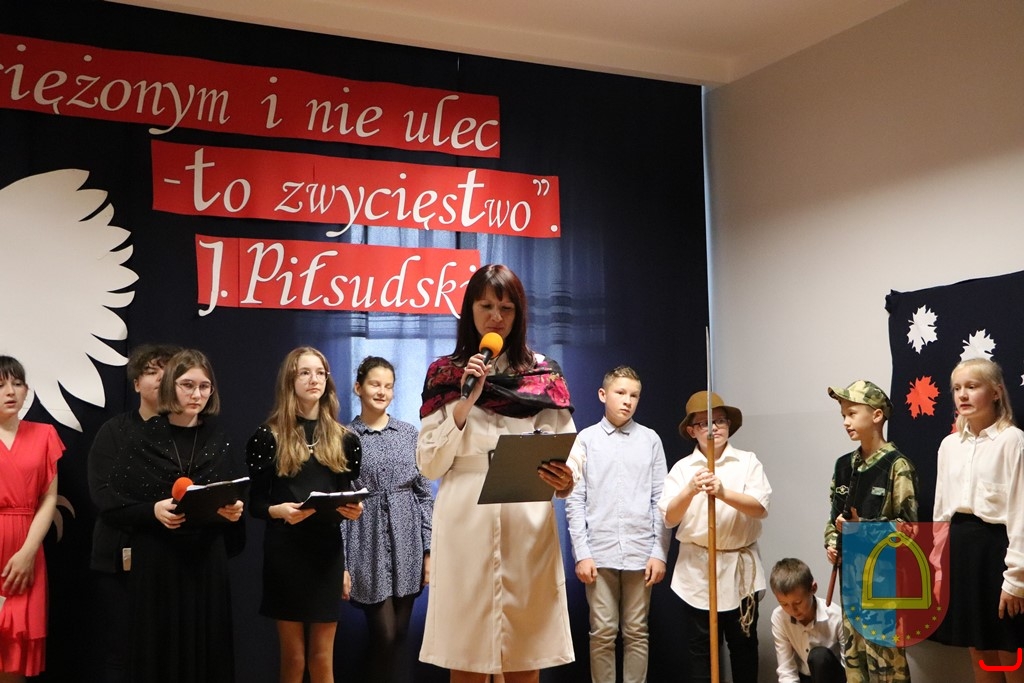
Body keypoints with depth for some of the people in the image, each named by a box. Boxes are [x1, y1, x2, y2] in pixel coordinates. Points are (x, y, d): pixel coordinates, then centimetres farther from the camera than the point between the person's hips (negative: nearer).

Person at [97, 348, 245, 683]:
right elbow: (110, 505, -3)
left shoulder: (219, 441, 6)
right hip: (156, 562, -2)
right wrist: (152, 510, -18)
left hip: (208, 561, 2)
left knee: (207, 649, 5)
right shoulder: (144, 439, -3)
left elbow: (234, 502, 11)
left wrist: (234, 511, -10)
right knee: (159, 651, 4)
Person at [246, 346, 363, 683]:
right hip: (285, 550, -2)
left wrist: (353, 509, -9)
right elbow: (255, 503, -1)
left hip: (328, 549, 2)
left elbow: (348, 495, 12)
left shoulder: (344, 438, 9)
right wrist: (280, 510, -21)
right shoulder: (268, 436, 0)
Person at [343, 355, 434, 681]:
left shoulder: (410, 434, 8)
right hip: (368, 543, -3)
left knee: (399, 633, 8)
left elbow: (425, 494, 8)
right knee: (384, 636, -5)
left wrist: (429, 550, 2)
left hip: (407, 541, 3)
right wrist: (341, 564, -6)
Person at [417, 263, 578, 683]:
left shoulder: (544, 373, 8)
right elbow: (429, 464, 1)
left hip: (528, 525, 0)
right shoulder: (444, 373, 7)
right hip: (465, 525, 0)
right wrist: (463, 404, -10)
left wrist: (566, 480, -21)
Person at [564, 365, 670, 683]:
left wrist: (659, 552, -1)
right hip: (599, 553, -1)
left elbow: (660, 499, 4)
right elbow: (575, 500, 0)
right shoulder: (586, 439, 2)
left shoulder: (650, 439, 4)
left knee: (636, 633, 8)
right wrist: (581, 553, -5)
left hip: (640, 553, 1)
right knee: (602, 633, 5)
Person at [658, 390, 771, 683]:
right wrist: (690, 490, -26)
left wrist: (723, 493, -28)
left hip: (740, 567, 0)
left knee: (744, 642, 12)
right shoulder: (682, 468, 1)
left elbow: (760, 507, -12)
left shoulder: (748, 462, 1)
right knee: (701, 645, 7)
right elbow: (669, 517, -8)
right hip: (697, 569, 0)